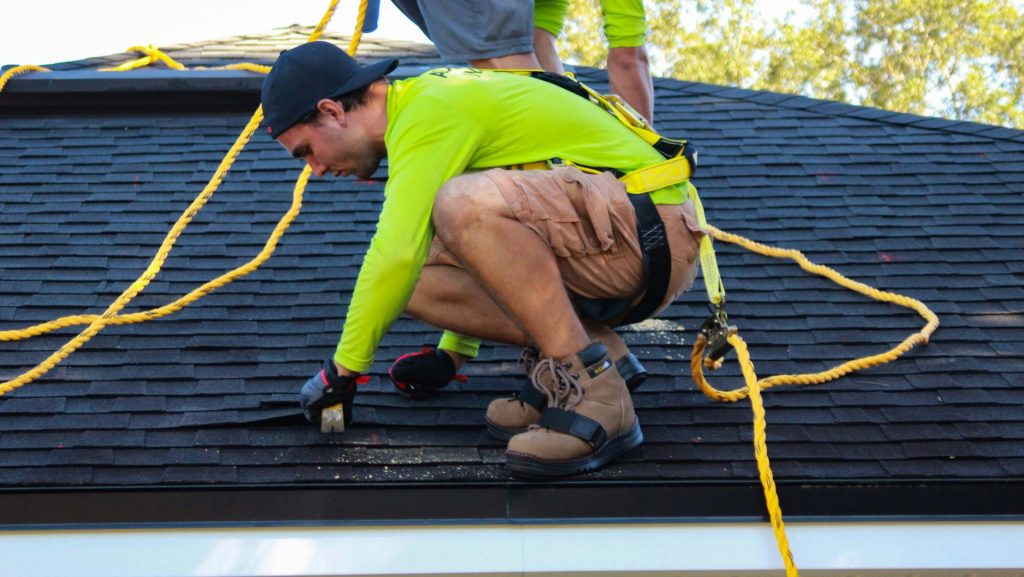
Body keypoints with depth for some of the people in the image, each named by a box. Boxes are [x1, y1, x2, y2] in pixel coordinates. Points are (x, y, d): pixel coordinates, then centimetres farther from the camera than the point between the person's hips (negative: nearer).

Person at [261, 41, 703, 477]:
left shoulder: (430, 111, -15)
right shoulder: (427, 99, 17)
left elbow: (396, 254, -23)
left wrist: (342, 370, -11)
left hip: (653, 229, -9)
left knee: (466, 204, -32)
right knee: (416, 282, -3)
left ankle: (594, 394, -24)